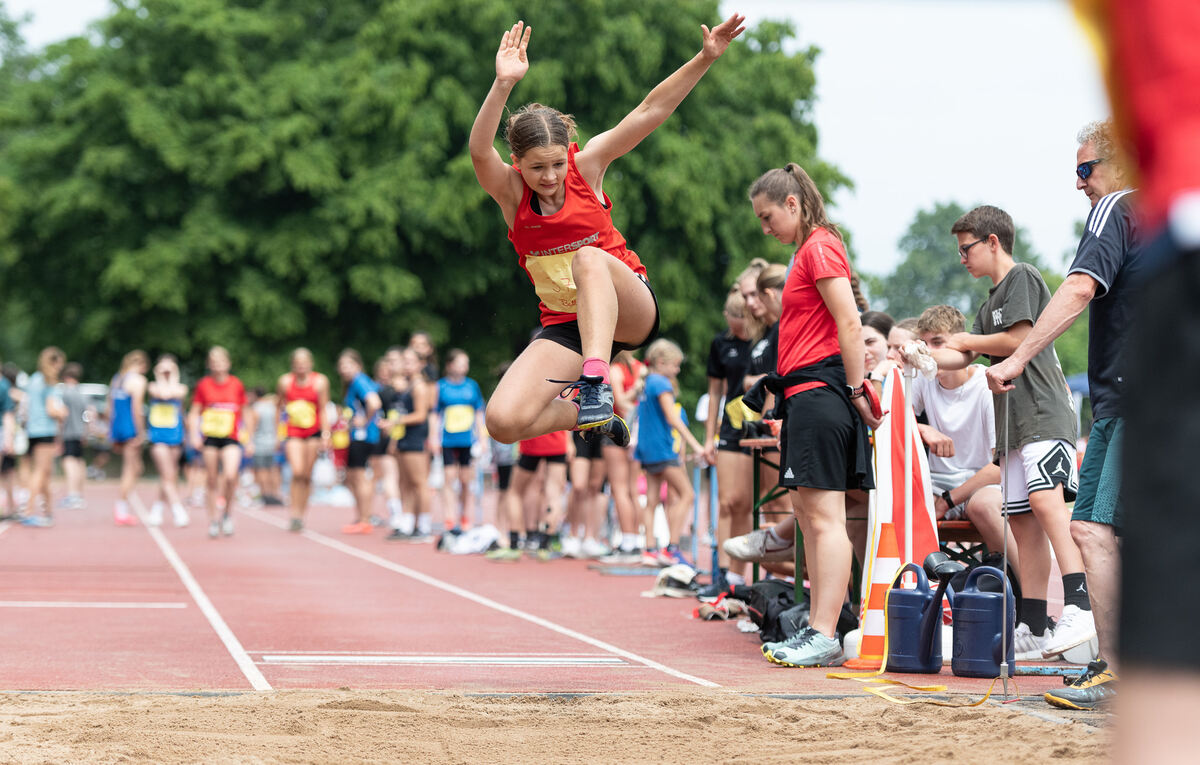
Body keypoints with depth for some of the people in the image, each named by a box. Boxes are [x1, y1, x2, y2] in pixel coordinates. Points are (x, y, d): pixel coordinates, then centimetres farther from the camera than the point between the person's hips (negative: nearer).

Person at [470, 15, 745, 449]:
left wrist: (705, 58, -22)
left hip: (632, 310, -2)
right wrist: (503, 85, -46)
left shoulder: (587, 166, -6)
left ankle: (596, 381, -44)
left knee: (589, 258, -36)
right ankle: (595, 419, 7)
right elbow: (480, 150, -31)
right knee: (503, 422, -20)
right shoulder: (510, 191, -8)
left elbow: (651, 110, -11)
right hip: (564, 325, 2)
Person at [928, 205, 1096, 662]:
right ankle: (1034, 628, 5)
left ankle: (1078, 607, -37)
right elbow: (963, 359, 29)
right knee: (1022, 522, 5)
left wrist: (967, 340, 4)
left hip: (1043, 413, -10)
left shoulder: (1022, 278, -1)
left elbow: (1018, 340, -11)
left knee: (1045, 501, -26)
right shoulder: (992, 302, 27)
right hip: (1014, 425, 10)